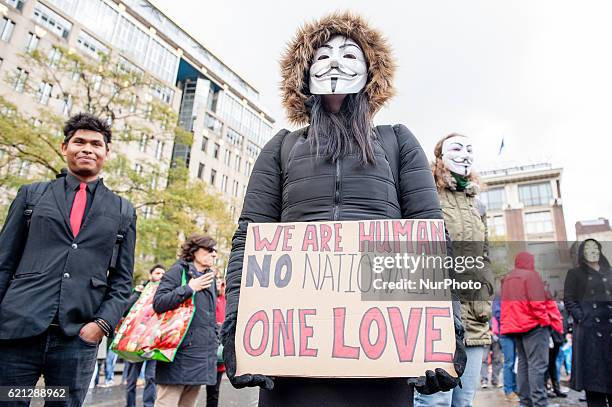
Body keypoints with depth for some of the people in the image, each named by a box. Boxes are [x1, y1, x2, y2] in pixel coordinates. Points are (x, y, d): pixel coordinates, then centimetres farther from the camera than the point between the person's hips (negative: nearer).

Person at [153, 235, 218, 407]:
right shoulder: (179, 270, -3)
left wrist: (215, 341, 20)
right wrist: (190, 288, -17)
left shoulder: (210, 278, 17)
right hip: (180, 350, -6)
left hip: (202, 353, 7)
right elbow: (158, 303, -13)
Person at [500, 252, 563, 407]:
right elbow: (537, 302, -17)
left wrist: (510, 323, 17)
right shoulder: (531, 275, -8)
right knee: (537, 364, -8)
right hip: (534, 324, -8)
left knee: (523, 362, 12)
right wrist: (546, 320, -8)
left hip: (516, 324, 8)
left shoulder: (507, 279, 16)